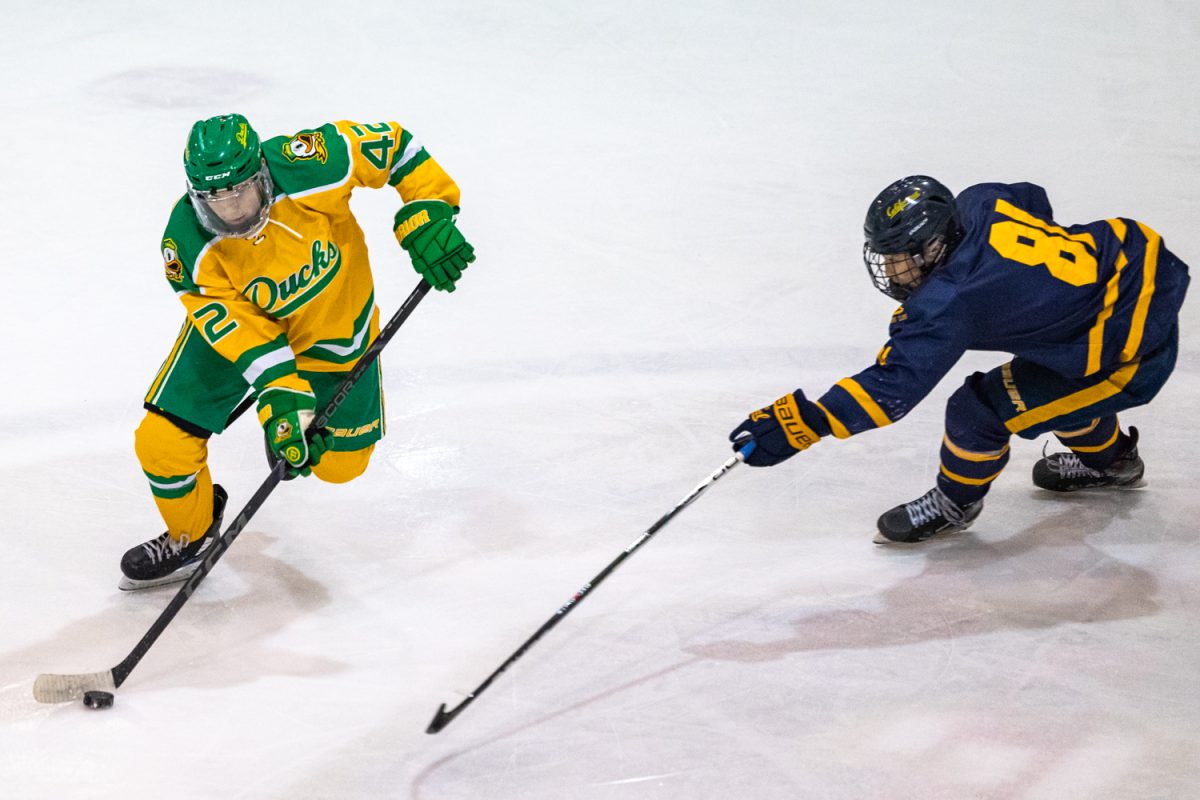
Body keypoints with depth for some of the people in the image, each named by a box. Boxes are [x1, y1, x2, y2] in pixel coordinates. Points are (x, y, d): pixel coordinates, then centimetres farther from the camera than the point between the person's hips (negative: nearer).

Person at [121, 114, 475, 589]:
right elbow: (236, 321, -28)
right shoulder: (190, 244, -31)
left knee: (340, 463, 8)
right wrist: (279, 391, -38)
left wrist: (427, 219, -25)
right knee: (163, 442, -10)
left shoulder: (305, 167, -35)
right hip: (234, 321, 0)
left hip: (332, 333, 0)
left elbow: (388, 143, -21)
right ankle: (190, 538, 20)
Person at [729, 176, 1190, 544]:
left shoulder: (949, 305, -24)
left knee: (980, 411, -5)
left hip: (1134, 353, -9)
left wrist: (799, 424, -28)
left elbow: (892, 387, -26)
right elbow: (1036, 202, 19)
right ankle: (1109, 458, 53)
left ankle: (955, 502, 22)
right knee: (1050, 376, 32)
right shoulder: (976, 204, -4)